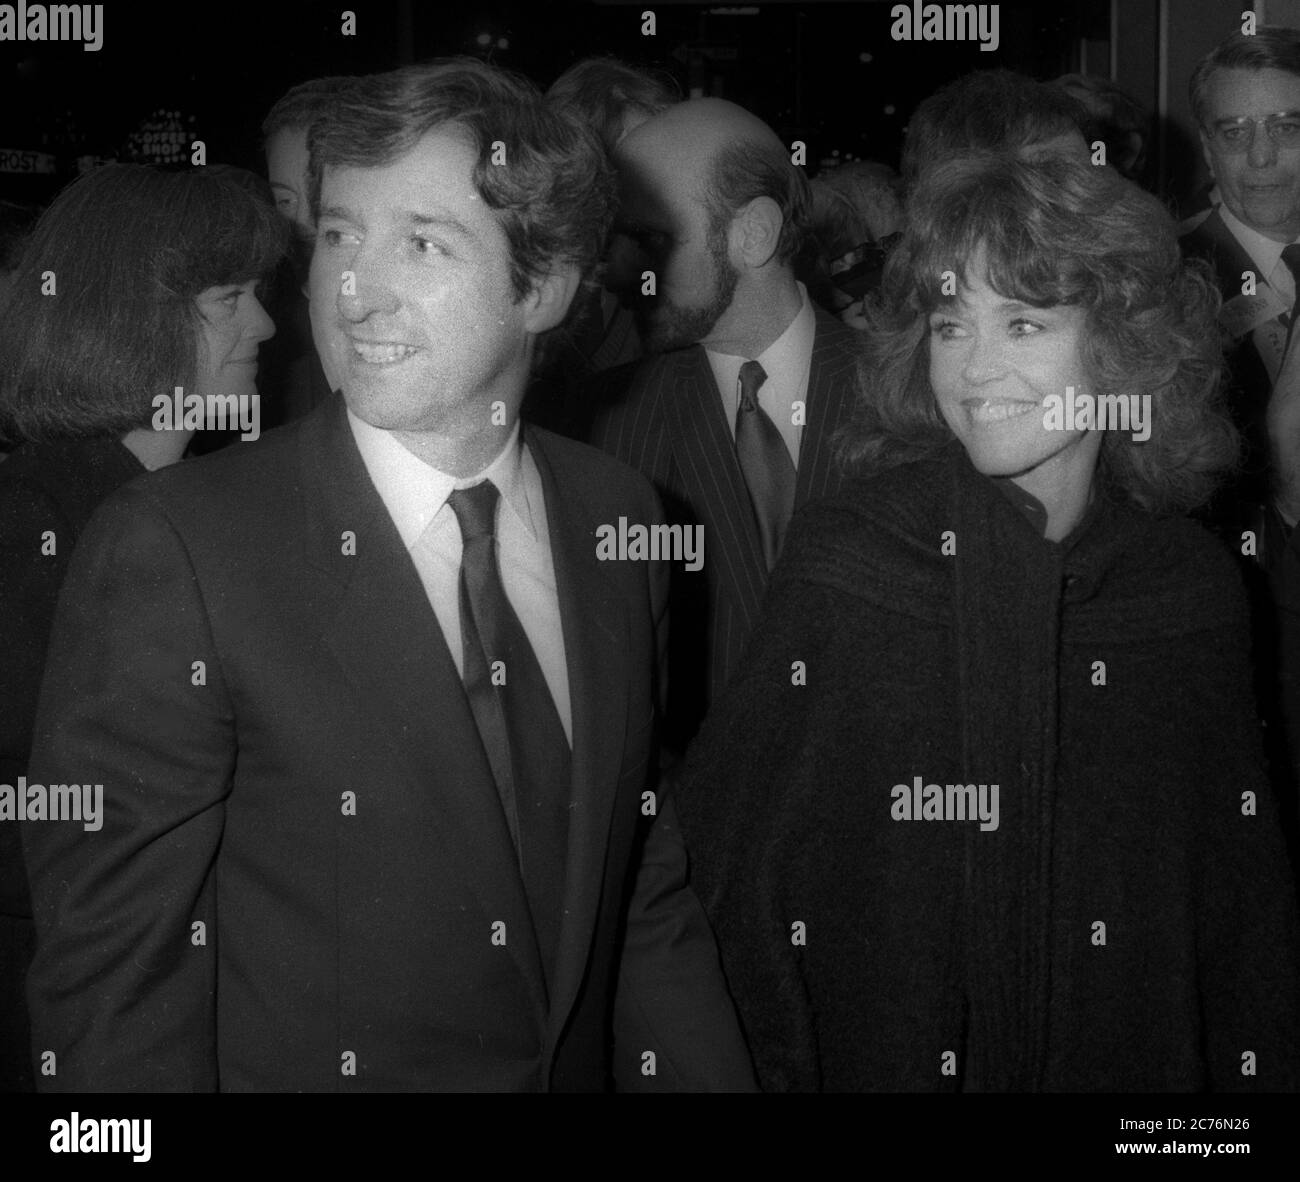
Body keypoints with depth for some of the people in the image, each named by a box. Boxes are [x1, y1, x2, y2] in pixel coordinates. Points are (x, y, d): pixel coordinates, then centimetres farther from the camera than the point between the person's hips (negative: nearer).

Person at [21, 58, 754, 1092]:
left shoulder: (619, 519, -5)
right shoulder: (170, 552, -20)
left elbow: (646, 880, 3)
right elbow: (111, 977, -18)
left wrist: (707, 1074, -2)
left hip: (584, 1067, 5)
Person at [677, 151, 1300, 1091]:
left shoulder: (1196, 586, -5)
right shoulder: (842, 562, -13)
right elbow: (734, 846, -10)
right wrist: (800, 1065, -11)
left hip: (1140, 1058, 2)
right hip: (885, 1060, -2)